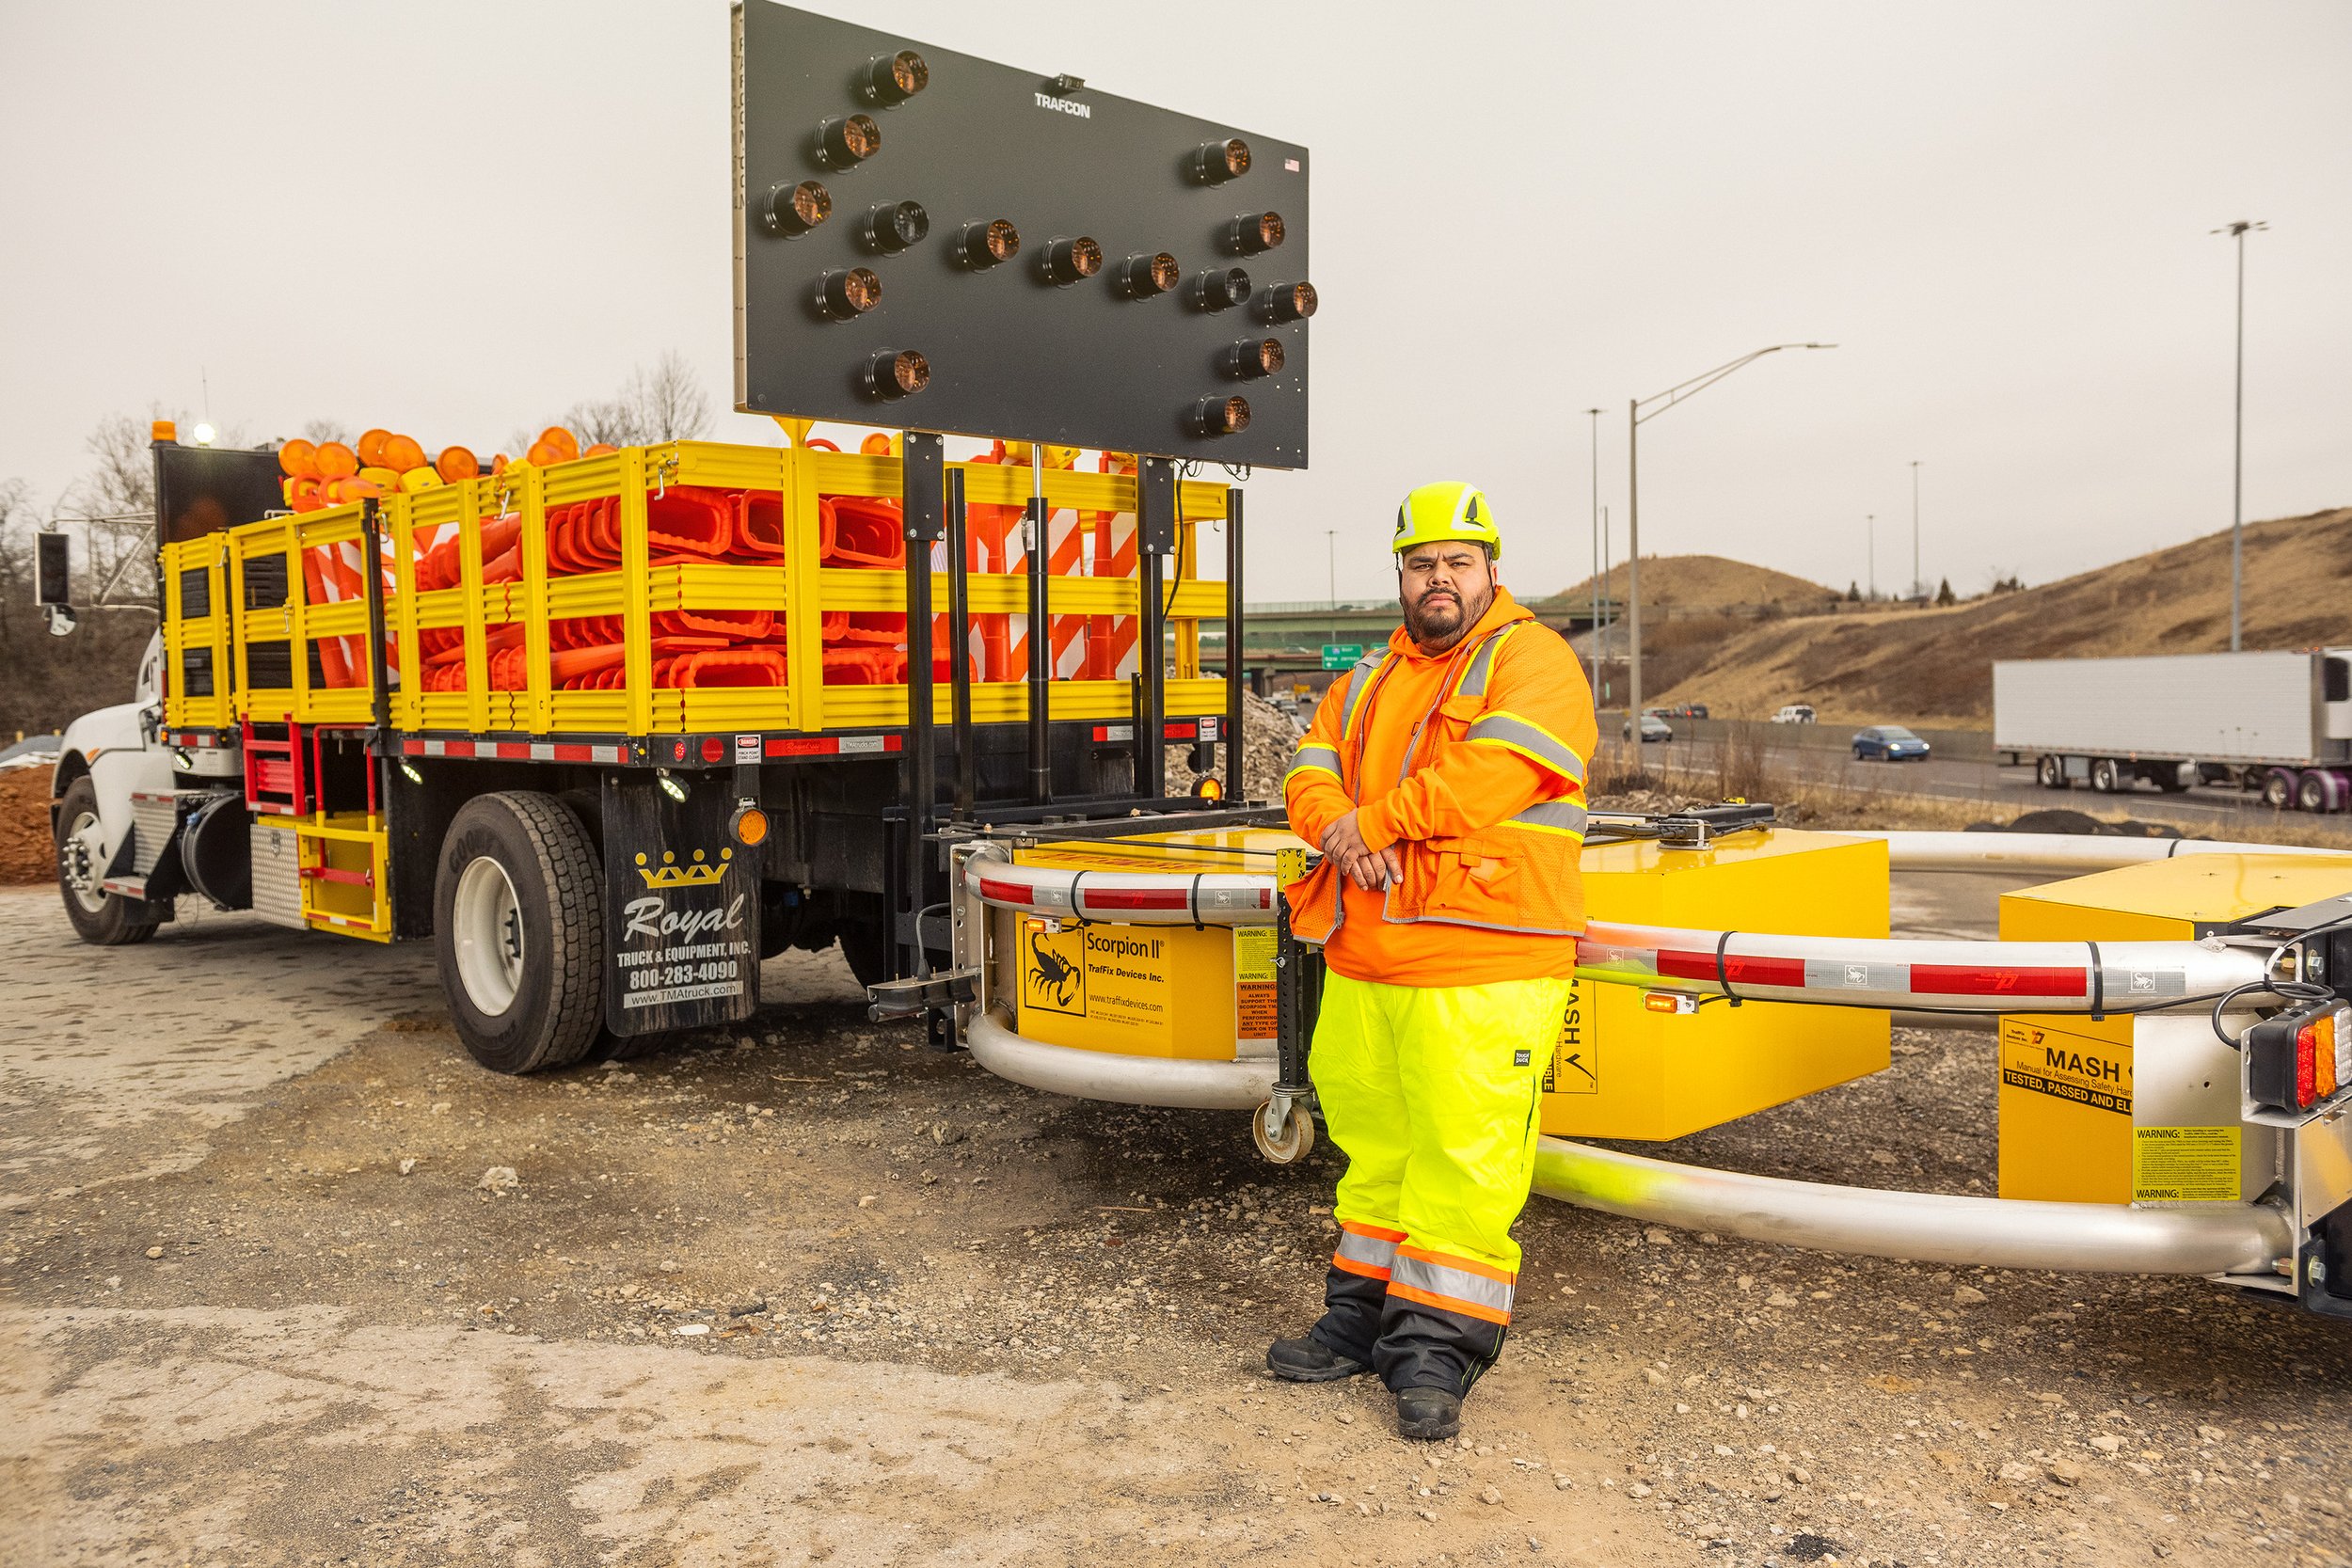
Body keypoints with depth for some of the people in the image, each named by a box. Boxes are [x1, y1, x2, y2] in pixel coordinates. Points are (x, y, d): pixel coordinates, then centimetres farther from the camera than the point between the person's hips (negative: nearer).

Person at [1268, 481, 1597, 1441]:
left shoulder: (1533, 661, -3)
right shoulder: (1371, 680, 19)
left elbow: (1490, 774, -19)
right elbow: (1312, 770, 11)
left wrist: (1371, 823, -11)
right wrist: (1338, 830, -12)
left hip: (1480, 972, -7)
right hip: (1362, 964, 7)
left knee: (1461, 1156, -5)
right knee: (1375, 1145, 15)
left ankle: (1436, 1348, 7)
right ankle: (1363, 1315, 29)